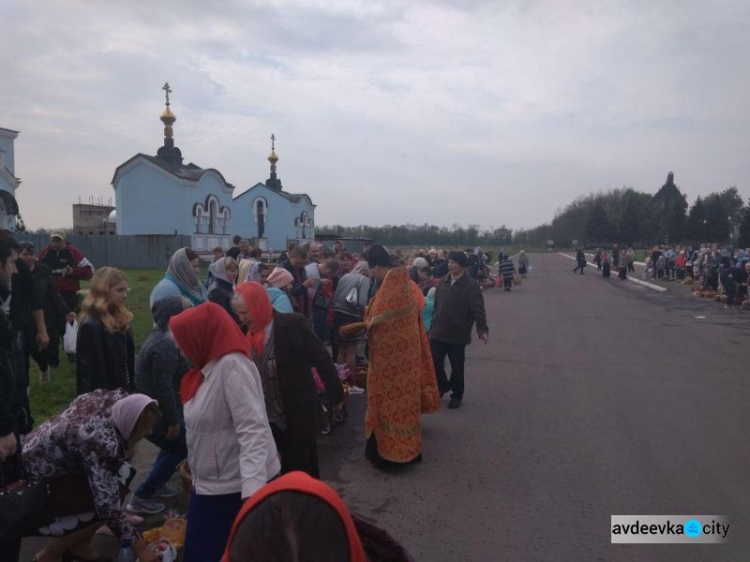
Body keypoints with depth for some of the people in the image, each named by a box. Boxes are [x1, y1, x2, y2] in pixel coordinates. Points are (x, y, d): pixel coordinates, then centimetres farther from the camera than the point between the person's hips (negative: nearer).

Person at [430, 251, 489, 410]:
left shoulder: (471, 286, -11)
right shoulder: (442, 282, 4)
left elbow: (478, 310, -15)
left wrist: (482, 329, -26)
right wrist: (433, 326, 12)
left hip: (457, 335, -4)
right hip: (438, 333, 4)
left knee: (457, 368, 9)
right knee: (435, 363, 7)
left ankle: (457, 395, 30)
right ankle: (442, 386, 35)